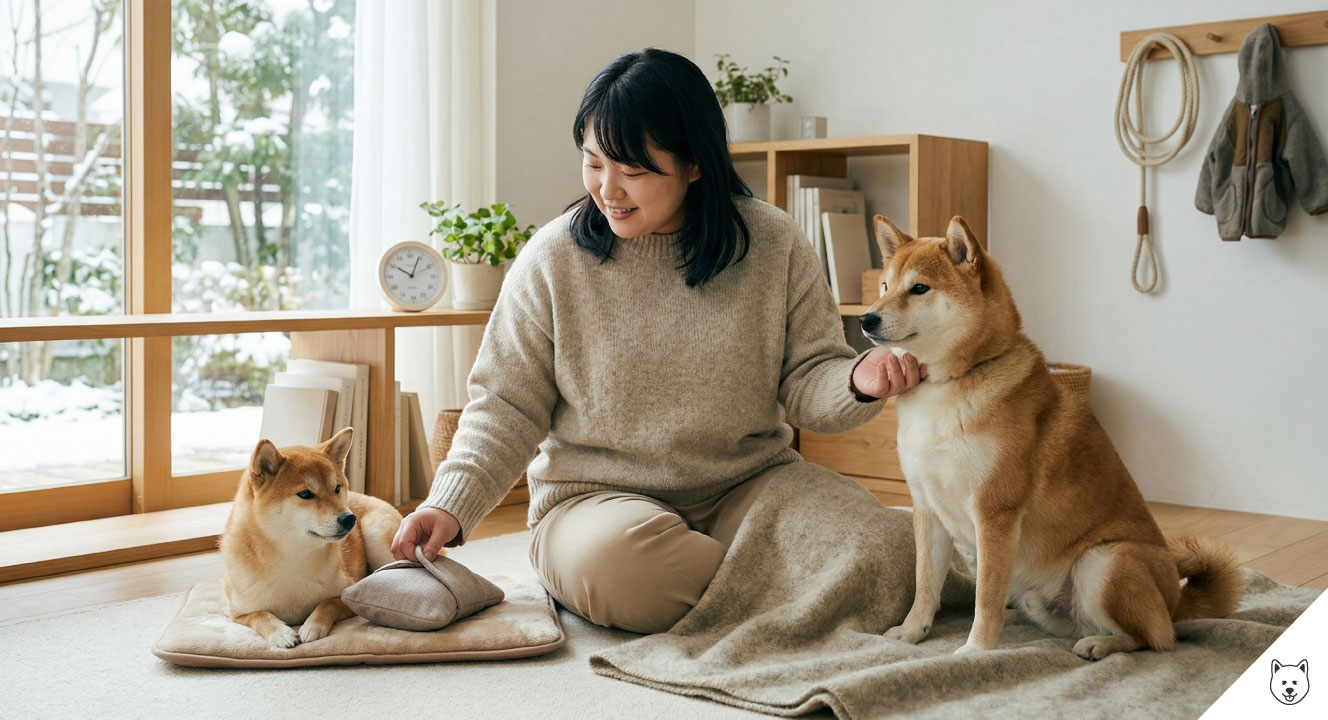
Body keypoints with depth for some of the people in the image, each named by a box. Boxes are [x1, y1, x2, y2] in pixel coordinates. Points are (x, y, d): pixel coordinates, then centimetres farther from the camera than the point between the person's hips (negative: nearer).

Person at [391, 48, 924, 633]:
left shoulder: (772, 243, -2)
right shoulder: (552, 259, -4)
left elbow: (806, 382, 0)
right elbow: (506, 407, 1)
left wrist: (859, 381, -23)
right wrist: (451, 505, -13)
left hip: (748, 485, 2)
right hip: (595, 497, -1)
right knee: (614, 559, -37)